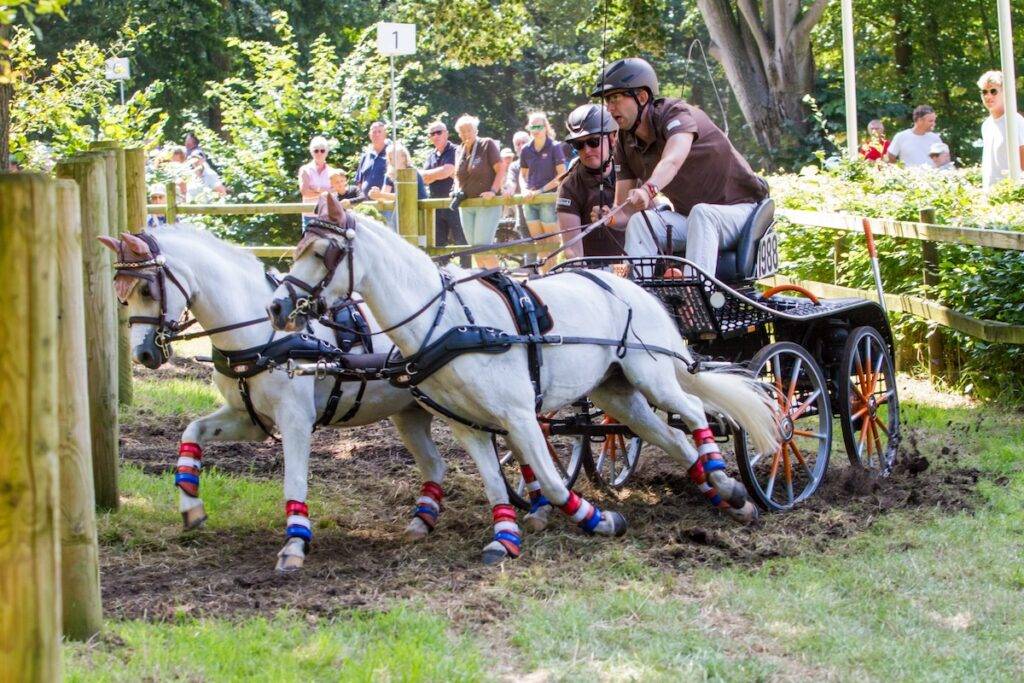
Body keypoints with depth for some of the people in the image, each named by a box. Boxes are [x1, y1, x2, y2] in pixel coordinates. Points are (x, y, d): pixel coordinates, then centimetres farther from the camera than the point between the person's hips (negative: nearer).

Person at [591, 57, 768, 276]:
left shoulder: (677, 114, -19)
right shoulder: (625, 143, 1)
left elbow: (672, 161, -41)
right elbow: (625, 210, -2)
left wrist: (648, 190, -62)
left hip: (737, 209, -6)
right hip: (687, 218, 6)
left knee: (701, 213, -38)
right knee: (639, 223, -21)